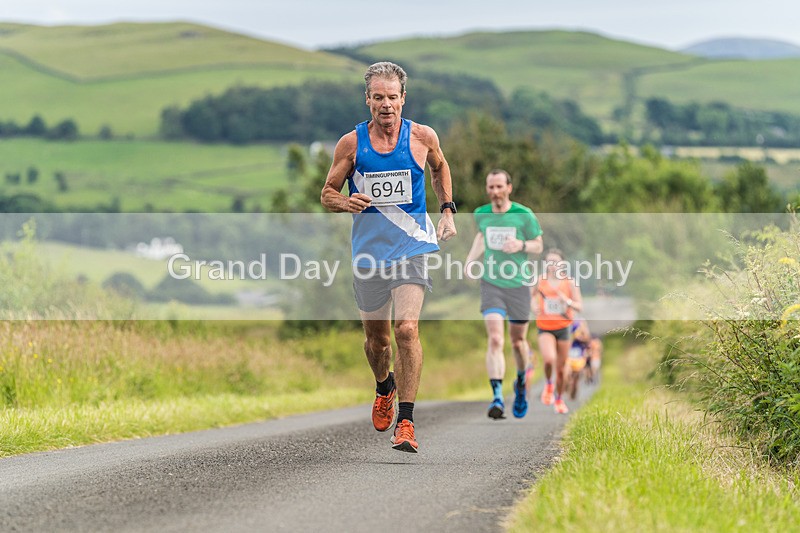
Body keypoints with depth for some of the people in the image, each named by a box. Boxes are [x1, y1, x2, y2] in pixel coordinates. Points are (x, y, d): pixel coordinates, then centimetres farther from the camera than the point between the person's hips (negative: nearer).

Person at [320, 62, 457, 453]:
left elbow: (440, 168, 21)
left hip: (411, 247, -2)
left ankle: (406, 423, -15)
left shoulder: (423, 137, -1)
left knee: (406, 329, -18)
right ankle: (384, 388, 47)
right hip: (368, 250, 2)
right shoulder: (351, 144, -3)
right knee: (376, 337, 13)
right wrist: (346, 203, -17)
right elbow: (328, 194, 5)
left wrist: (447, 210, 10)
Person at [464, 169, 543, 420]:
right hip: (491, 284, 1)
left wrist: (521, 245, -17)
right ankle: (497, 397, -22)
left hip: (518, 284, -1)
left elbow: (538, 245, 3)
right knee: (495, 339, -16)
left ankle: (521, 383, 40)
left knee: (518, 341, 10)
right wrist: (471, 258, 10)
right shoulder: (481, 214, 3)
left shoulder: (524, 215, -6)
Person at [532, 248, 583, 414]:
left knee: (561, 368, 10)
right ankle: (548, 384, 4)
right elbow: (532, 295, 15)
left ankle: (559, 399, 32)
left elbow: (580, 307, -4)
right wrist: (534, 305, -7)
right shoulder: (540, 280, -5)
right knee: (549, 359, -27)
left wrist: (568, 301, -24)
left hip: (563, 328, 1)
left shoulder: (570, 282, -6)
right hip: (545, 327, -1)